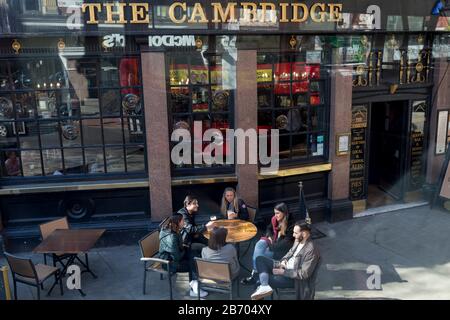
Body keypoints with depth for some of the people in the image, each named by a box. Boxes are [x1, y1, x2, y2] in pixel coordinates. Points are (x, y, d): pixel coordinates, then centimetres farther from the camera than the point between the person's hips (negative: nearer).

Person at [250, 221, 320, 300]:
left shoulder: (311, 250, -26)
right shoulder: (298, 240, 1)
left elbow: (304, 274, -25)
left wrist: (283, 272, -22)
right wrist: (284, 260, -2)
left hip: (292, 277, -9)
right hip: (285, 265, 9)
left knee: (264, 279, -23)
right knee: (260, 259, -8)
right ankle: (264, 287, -25)